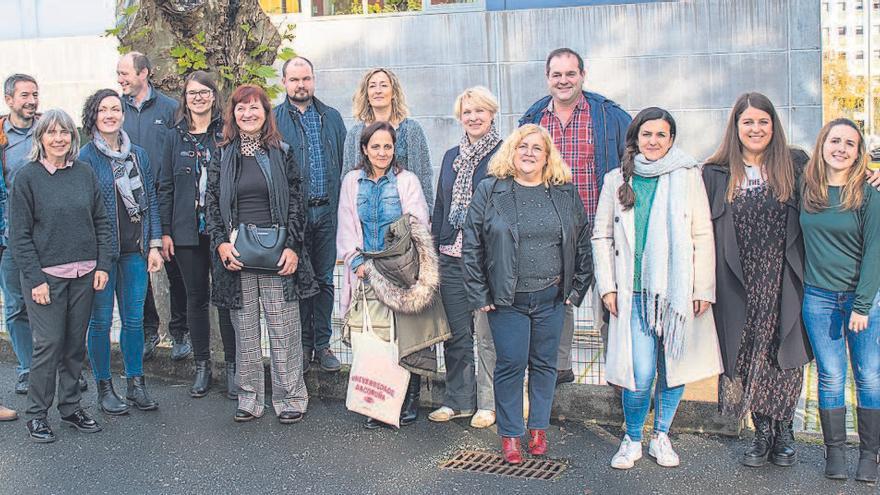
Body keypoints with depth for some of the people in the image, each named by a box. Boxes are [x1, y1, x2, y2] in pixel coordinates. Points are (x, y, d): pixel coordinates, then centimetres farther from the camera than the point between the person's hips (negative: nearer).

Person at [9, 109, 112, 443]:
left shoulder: (84, 173, 6)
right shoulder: (27, 177, -4)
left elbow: (101, 222, 11)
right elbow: (19, 235, -5)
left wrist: (103, 264, 2)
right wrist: (35, 279, -11)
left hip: (83, 275, 4)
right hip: (45, 275, -4)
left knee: (76, 343, 9)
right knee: (48, 344, -3)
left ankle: (71, 407, 23)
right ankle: (37, 415, 10)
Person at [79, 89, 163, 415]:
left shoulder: (138, 154, 9)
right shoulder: (86, 157, -4)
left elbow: (150, 201, 11)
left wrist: (154, 245, 4)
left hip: (135, 250, 4)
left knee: (134, 319, 8)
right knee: (101, 320, 5)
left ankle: (135, 384, 19)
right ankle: (104, 388, 16)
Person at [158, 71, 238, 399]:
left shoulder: (227, 133, 1)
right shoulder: (176, 136, 8)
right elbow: (166, 186, 9)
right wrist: (165, 231, 3)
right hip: (187, 231, 3)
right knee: (196, 298, 9)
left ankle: (232, 366, 12)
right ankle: (202, 366, 20)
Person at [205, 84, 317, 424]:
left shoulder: (281, 153, 6)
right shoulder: (222, 156, 9)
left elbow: (295, 203, 3)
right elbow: (211, 204, 8)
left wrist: (292, 247, -6)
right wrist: (221, 243, -6)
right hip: (236, 253, 2)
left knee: (284, 327, -2)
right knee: (245, 329, 6)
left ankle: (290, 398, 8)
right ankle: (249, 399, 15)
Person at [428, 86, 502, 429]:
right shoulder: (451, 157, 15)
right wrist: (436, 247, 13)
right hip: (451, 258, 6)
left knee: (487, 335, 0)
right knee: (456, 333, 11)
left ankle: (488, 403, 13)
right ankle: (458, 400, 23)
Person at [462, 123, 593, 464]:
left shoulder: (566, 194, 6)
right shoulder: (489, 192, -1)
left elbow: (584, 242, 10)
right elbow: (471, 247, -1)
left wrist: (577, 289, 5)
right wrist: (479, 295, -4)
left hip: (551, 297, 2)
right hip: (506, 300, -2)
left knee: (544, 364, 10)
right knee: (511, 365, 0)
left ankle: (539, 428, 25)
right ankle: (510, 434, 13)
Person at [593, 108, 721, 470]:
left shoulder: (687, 177, 4)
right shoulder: (616, 180, 8)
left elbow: (703, 237, 3)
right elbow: (602, 236, 10)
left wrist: (704, 289, -1)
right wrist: (607, 287, 3)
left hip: (678, 291, 1)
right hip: (634, 292, 0)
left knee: (674, 368, 6)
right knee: (640, 374, -8)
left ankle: (661, 437, 25)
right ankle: (632, 440, 14)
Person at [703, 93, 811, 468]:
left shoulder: (795, 166, 5)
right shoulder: (716, 174, 4)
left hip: (784, 283, 0)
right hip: (740, 286, 0)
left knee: (785, 354, 3)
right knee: (747, 355, 4)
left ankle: (784, 431, 19)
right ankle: (762, 432, 18)